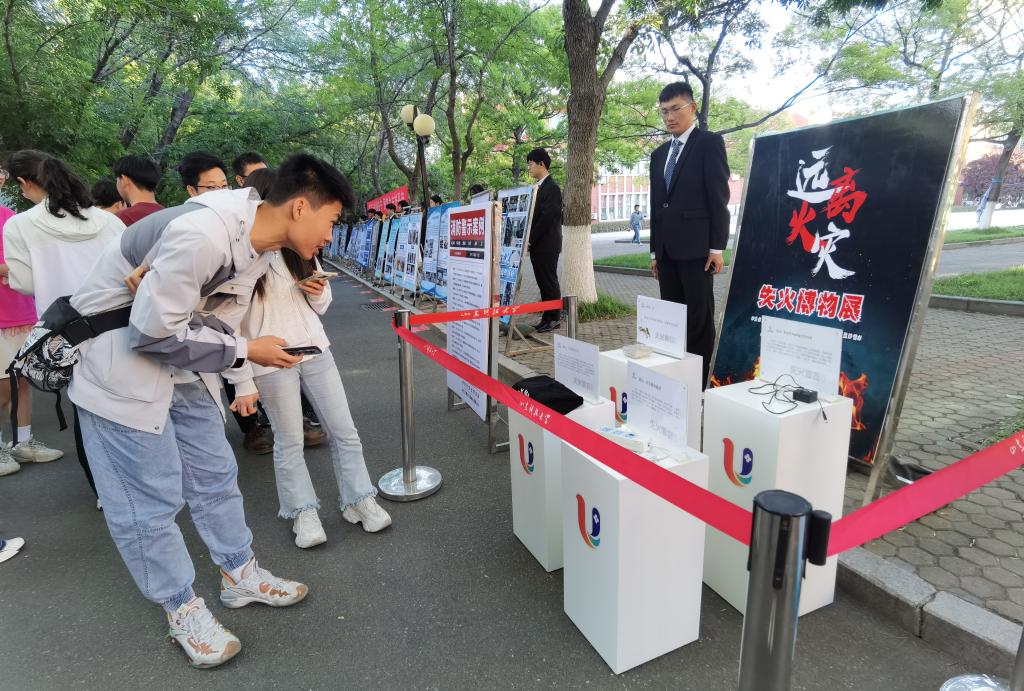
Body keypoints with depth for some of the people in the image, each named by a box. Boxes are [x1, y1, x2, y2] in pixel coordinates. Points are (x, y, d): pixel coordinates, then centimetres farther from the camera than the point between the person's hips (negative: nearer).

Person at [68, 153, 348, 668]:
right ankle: (184, 610, 21)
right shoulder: (201, 234, -32)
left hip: (182, 364, 9)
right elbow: (154, 331, -27)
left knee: (215, 476, 14)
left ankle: (240, 575, 32)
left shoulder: (260, 244, -1)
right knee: (149, 499, 2)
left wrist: (243, 383, 14)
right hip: (122, 363, -8)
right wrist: (245, 352, -19)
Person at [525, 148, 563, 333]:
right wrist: (530, 240, 9)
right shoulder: (539, 187, 17)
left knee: (549, 281, -2)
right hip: (537, 244, 9)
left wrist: (531, 239, -17)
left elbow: (547, 217, -19)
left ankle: (554, 319, 6)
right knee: (543, 281, 10)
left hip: (547, 244, -9)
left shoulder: (552, 187, -12)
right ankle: (547, 317, 17)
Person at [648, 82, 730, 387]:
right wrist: (655, 251, 14)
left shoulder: (709, 143, 0)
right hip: (667, 249, 6)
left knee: (700, 318, -2)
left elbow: (719, 198, -7)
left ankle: (700, 379, 5)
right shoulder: (659, 154, 19)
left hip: (696, 246, -6)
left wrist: (717, 247, -13)